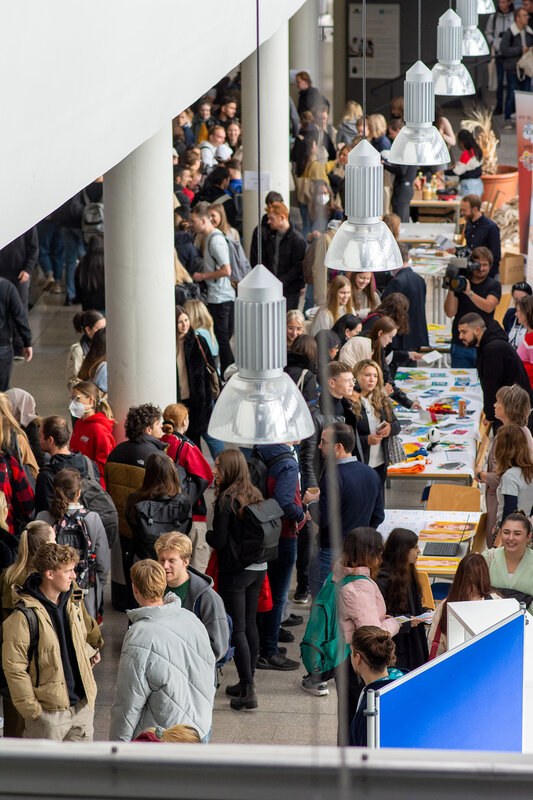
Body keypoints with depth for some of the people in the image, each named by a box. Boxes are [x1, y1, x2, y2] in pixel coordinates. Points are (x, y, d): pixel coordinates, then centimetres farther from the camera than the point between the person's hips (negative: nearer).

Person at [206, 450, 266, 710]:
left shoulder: (226, 500, -16)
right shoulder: (255, 495, 5)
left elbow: (219, 541, -15)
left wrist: (207, 535, 5)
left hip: (235, 571, -7)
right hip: (258, 568, 7)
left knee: (237, 629, -3)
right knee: (250, 624, 17)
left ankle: (248, 691, -5)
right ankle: (247, 681, 25)